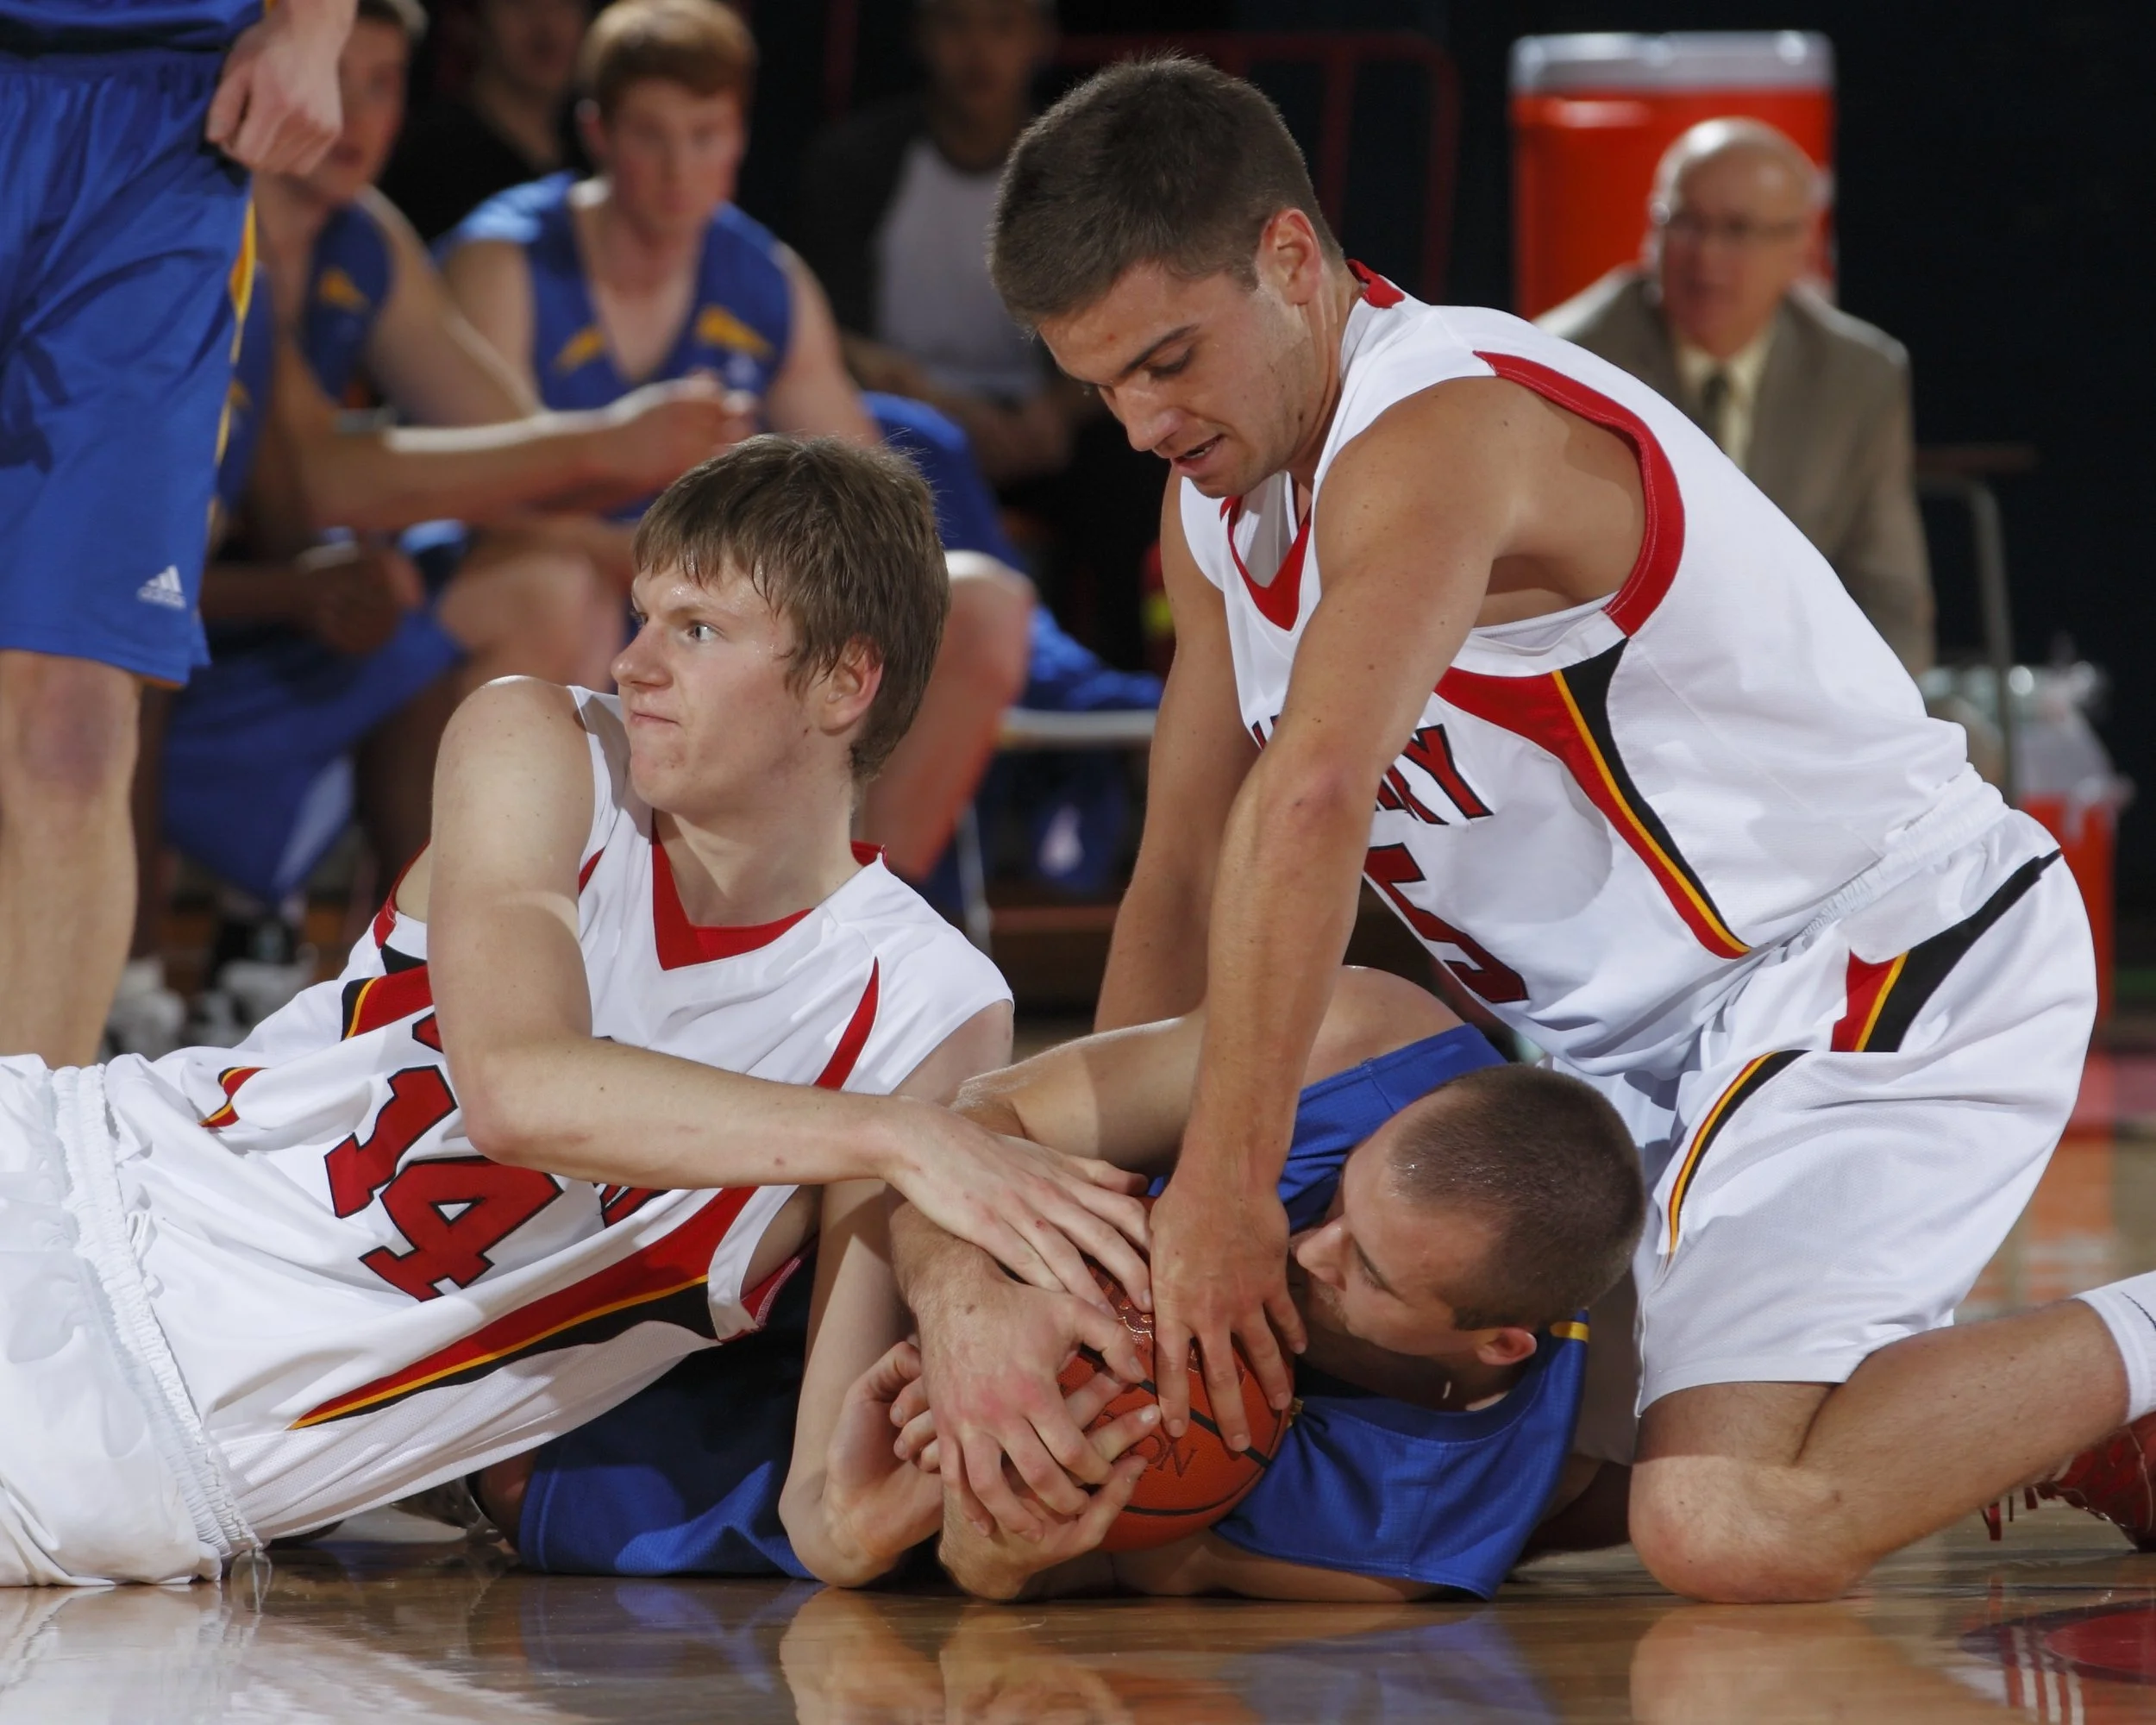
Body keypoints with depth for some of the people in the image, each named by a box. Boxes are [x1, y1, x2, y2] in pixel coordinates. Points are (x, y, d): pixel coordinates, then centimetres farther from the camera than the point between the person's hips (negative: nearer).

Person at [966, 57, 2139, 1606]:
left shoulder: (1438, 433, -24)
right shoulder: (1223, 500, 9)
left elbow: (1309, 803, -38)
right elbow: (1183, 879, 13)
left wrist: (1226, 1185, -40)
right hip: (1637, 1025, 10)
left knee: (1727, 1524, -28)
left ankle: (2134, 1355, -3)